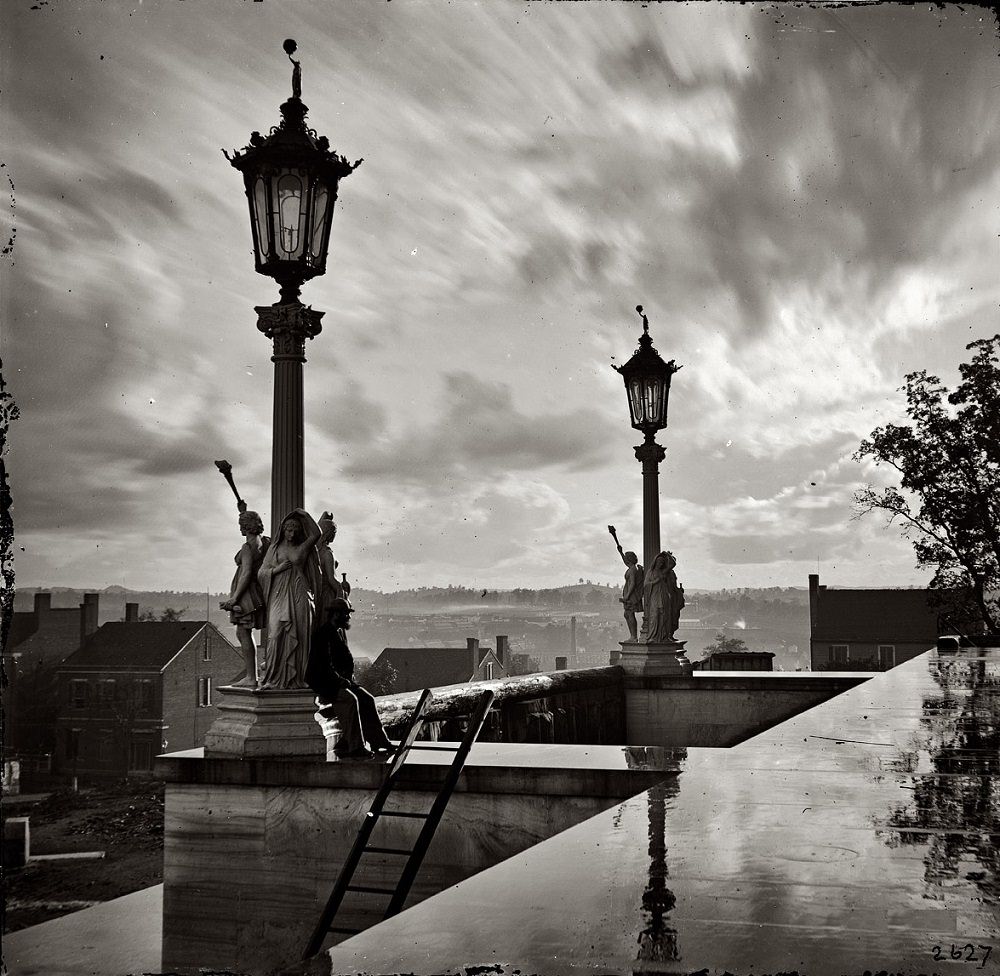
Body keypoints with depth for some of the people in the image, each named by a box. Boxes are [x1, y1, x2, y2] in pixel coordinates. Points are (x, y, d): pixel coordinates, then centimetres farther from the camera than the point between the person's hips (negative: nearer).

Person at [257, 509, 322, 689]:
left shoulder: (302, 548, 13)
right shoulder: (274, 548, 13)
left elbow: (316, 534, 5)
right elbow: (261, 573, 10)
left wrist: (303, 515, 11)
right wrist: (277, 569, -8)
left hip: (300, 595, 1)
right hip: (279, 596, -1)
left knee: (298, 637, -4)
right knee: (276, 635, -11)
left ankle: (296, 678, -2)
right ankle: (273, 678, -10)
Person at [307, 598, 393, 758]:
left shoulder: (340, 632, 15)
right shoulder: (324, 633, -14)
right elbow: (325, 666, -20)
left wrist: (349, 678, 7)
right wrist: (342, 681, -18)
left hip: (339, 680, 9)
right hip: (322, 683, -9)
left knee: (367, 699, -7)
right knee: (351, 700, -29)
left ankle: (379, 742, -7)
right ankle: (355, 747, -28)